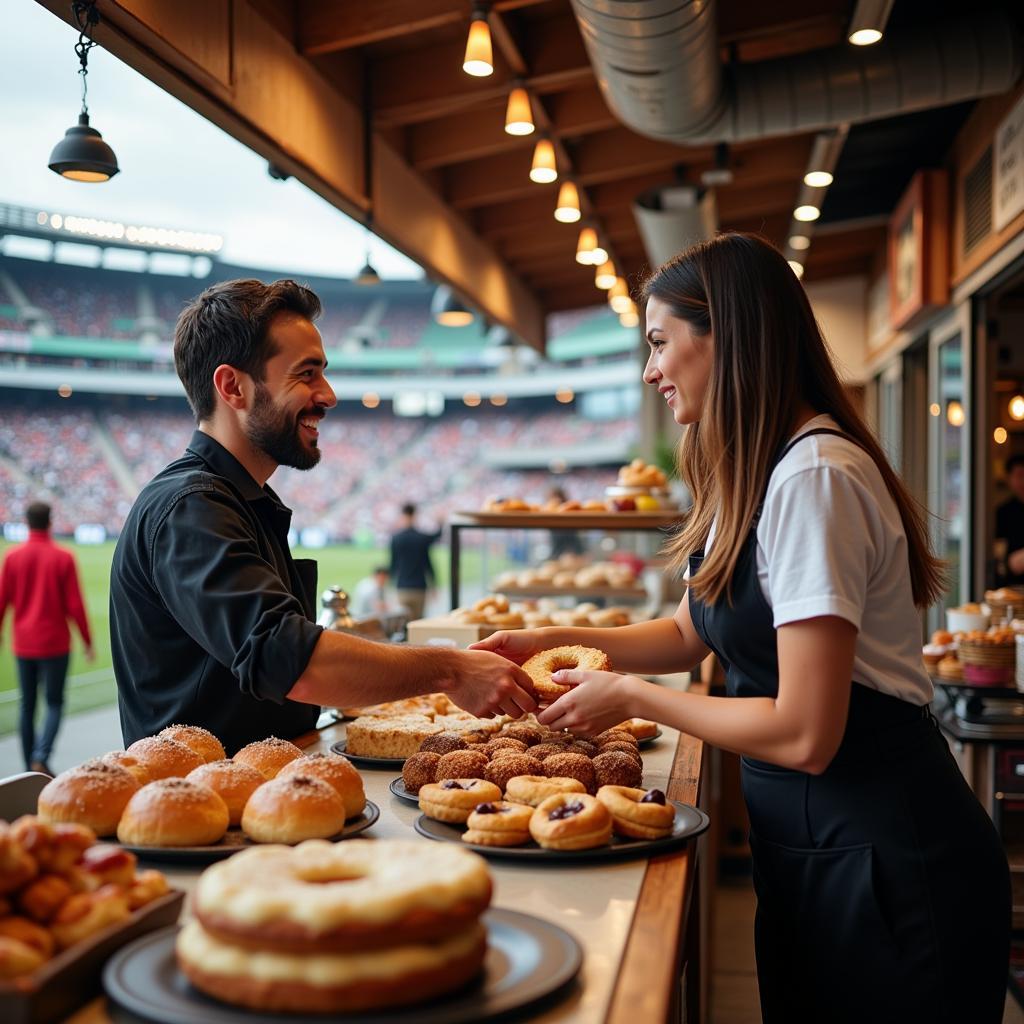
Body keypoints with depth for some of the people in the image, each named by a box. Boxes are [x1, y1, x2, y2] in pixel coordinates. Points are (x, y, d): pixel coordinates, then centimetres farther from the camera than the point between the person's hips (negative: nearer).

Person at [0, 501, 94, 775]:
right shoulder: (63, 558, -8)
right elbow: (75, 605, -7)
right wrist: (87, 642, 2)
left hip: (23, 644, 3)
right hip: (54, 643, -3)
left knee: (27, 704, 12)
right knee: (54, 703, 7)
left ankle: (30, 769, 16)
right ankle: (41, 757, -12)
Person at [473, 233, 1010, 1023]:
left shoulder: (815, 477, -23)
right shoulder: (758, 474, 8)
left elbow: (805, 735, -26)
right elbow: (690, 634, 17)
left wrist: (631, 699, -15)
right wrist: (554, 640, 5)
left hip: (885, 864, -9)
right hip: (820, 847, 9)